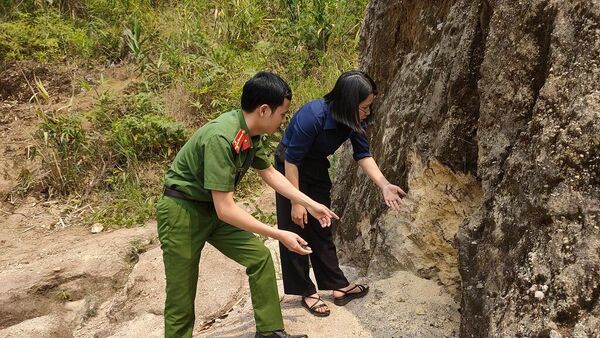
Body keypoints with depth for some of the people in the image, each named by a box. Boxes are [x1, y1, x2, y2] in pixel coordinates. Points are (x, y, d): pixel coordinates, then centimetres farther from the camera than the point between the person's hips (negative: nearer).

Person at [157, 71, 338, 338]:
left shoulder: (251, 132, -4)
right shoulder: (221, 138, -31)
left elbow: (268, 172, 14)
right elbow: (225, 209, -30)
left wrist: (310, 204, 15)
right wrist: (279, 235, -25)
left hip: (213, 209, 8)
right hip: (181, 211, -8)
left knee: (260, 257, 5)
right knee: (181, 295, -2)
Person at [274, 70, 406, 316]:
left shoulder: (353, 120, -15)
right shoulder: (312, 116, -35)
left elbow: (363, 155, -8)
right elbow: (292, 161, -27)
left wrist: (384, 185, -22)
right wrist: (296, 202, -21)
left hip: (318, 169, 7)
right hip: (291, 170, -6)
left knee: (321, 230, 12)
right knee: (297, 231, -1)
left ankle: (338, 286, 19)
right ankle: (306, 292, 12)